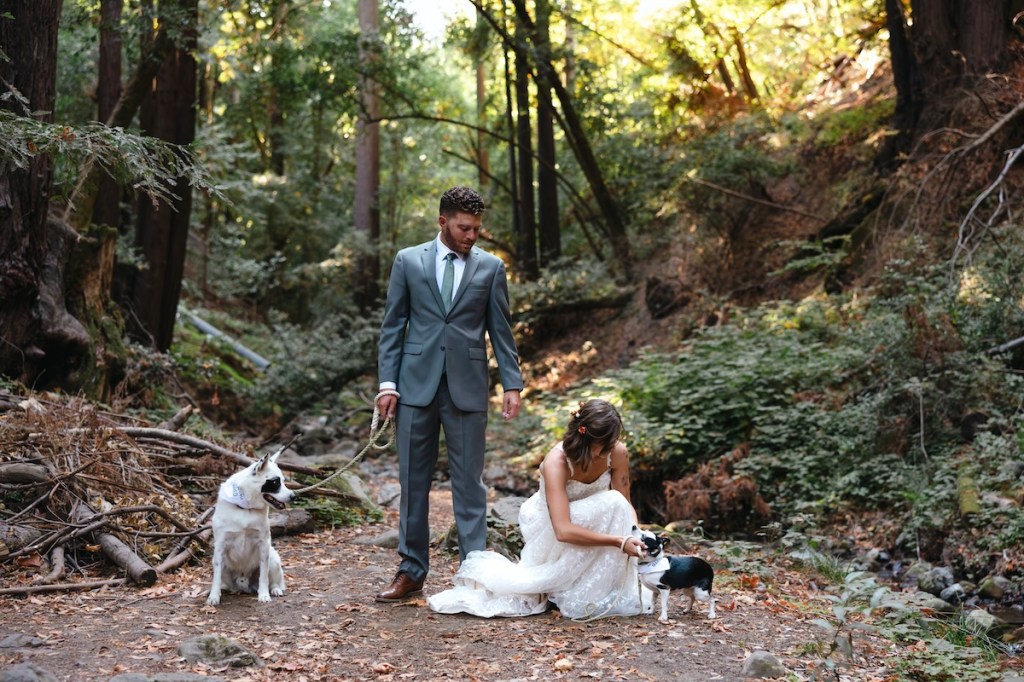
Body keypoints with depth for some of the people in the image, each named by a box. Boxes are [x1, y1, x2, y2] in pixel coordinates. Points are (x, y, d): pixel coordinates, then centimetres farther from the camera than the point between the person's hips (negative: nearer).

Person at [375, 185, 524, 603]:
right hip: (416, 385, 1)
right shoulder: (408, 261, 6)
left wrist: (512, 384, -2)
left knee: (469, 483, 2)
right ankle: (412, 571, 17)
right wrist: (388, 383, -2)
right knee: (413, 482, 7)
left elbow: (501, 331, 6)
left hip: (468, 388, -1)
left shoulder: (490, 267, 6)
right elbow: (392, 326, 5)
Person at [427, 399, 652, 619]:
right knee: (611, 503, -31)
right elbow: (563, 531, -40)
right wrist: (619, 541, -44)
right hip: (547, 526, -6)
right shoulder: (556, 461, -33)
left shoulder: (618, 453, -18)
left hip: (588, 522, 6)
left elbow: (626, 505, -6)